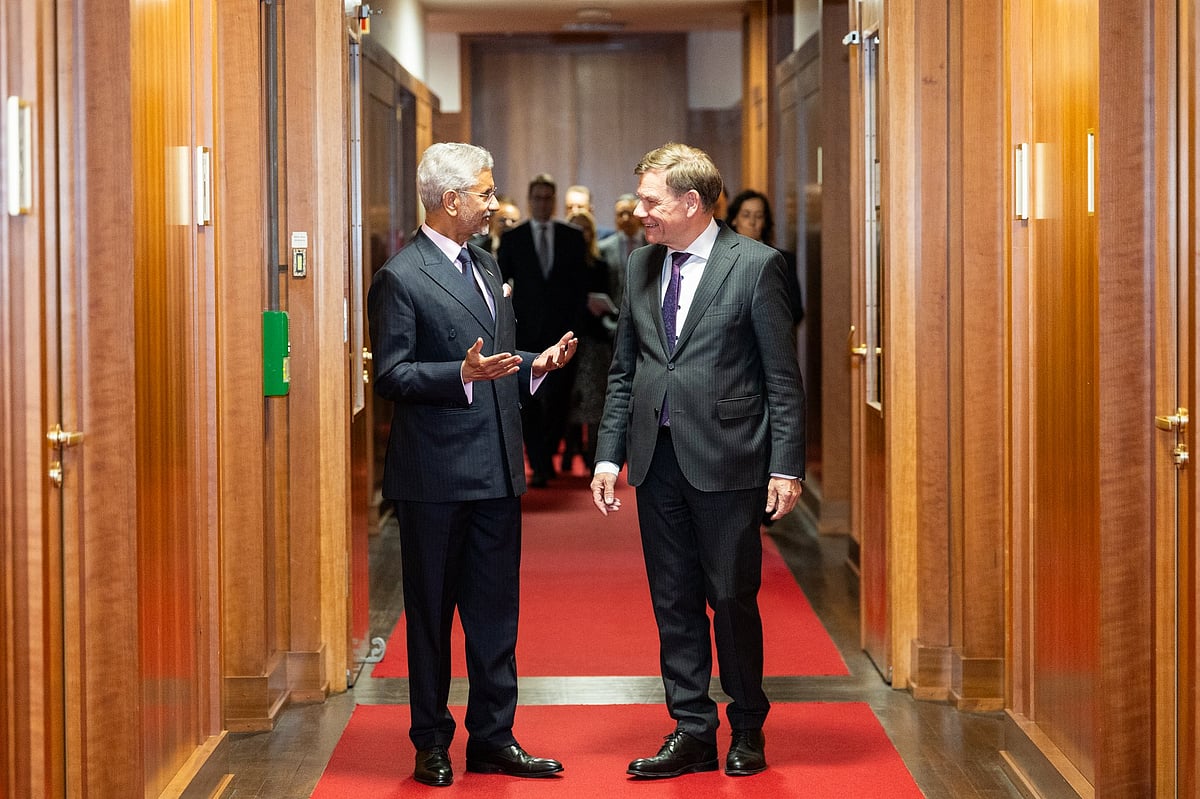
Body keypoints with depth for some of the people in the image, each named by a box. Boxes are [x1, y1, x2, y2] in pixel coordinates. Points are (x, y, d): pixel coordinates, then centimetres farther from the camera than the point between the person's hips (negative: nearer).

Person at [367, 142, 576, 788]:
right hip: (435, 474, -7)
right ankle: (432, 742, 16)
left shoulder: (487, 268, 16)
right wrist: (464, 374, -26)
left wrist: (536, 366, 5)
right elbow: (391, 376, -14)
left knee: (495, 612, 10)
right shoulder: (400, 278, -10)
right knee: (430, 613, 5)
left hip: (497, 469, 7)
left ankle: (493, 737, 18)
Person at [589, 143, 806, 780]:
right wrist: (609, 455, 8)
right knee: (674, 603, 8)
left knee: (733, 600, 3)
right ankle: (692, 732, 17)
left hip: (726, 460, -5)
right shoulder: (640, 265, 10)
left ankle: (747, 730, 20)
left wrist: (786, 465, -10)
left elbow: (782, 376, -5)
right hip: (657, 461, 5)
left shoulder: (755, 264, -6)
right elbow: (623, 370, 14)